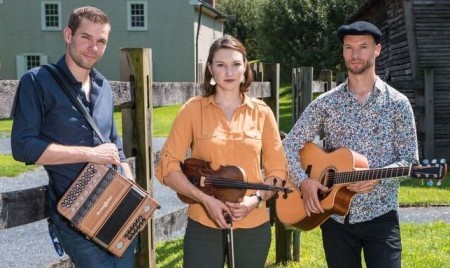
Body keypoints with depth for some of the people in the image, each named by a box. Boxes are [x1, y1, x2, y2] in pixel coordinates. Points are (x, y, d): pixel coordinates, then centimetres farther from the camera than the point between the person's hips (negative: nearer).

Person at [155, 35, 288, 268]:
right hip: (204, 225, -2)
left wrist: (256, 199, -12)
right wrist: (206, 199, -15)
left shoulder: (262, 112, 2)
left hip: (253, 225, 2)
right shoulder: (193, 109, -3)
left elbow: (278, 169, 5)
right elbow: (167, 166, -5)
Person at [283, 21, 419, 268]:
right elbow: (289, 145, 3)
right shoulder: (326, 102, 3)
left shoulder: (397, 103, 0)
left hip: (380, 217, -1)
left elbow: (409, 159, -2)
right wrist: (303, 181, -13)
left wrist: (377, 176, -20)